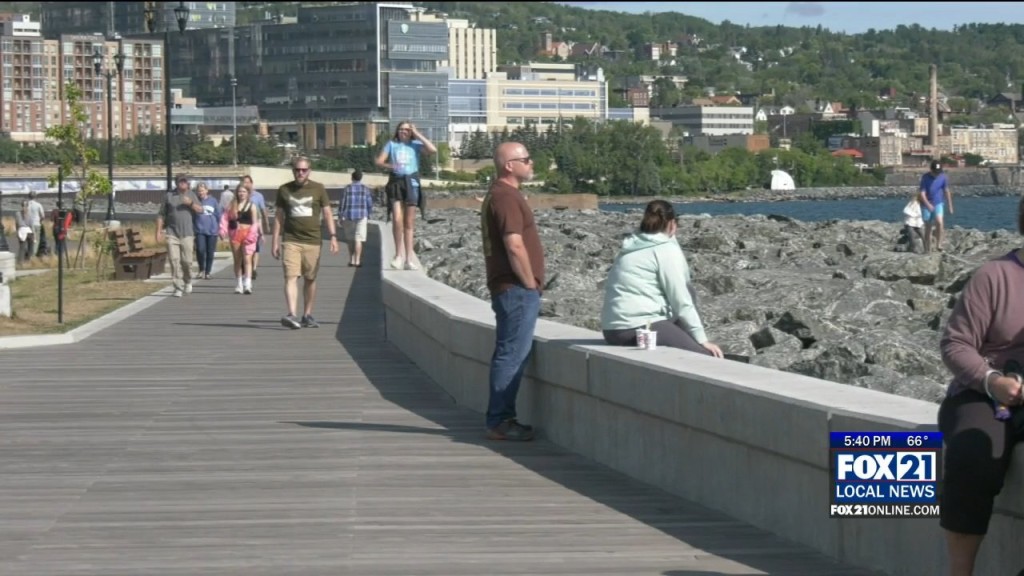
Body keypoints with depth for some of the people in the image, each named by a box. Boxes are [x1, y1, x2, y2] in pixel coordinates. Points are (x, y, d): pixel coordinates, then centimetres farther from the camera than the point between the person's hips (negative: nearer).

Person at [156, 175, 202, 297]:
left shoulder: (191, 195, 12)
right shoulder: (169, 196, 6)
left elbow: (200, 209, 5)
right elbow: (161, 215, 8)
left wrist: (191, 203, -14)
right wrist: (158, 231, 1)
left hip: (187, 233, 1)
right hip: (172, 233, -1)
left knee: (187, 261, 0)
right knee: (174, 260, -10)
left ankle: (188, 282, 28)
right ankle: (178, 288, -9)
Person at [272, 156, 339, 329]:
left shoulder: (318, 189, 6)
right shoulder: (284, 190, 7)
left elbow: (327, 213, 6)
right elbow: (278, 217, 11)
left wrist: (333, 236, -4)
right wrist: (275, 242, 7)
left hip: (312, 241, 1)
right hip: (290, 241, -1)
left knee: (310, 279, 8)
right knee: (291, 277, -14)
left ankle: (307, 316, 19)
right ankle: (291, 315, -25)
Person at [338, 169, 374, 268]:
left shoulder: (347, 188, -1)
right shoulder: (365, 189, 1)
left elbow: (343, 203, -3)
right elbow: (370, 204, 3)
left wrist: (340, 216, 4)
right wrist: (368, 214, 19)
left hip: (348, 216, 1)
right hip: (361, 215, -1)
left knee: (350, 239, 14)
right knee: (358, 239, -2)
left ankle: (351, 260, 16)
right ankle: (357, 261, -8)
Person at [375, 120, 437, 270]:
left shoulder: (415, 144, 8)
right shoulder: (391, 144, 10)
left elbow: (433, 149, -8)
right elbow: (379, 161, 4)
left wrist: (417, 134, -3)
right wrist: (389, 166, -17)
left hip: (411, 183, 1)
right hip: (395, 182, -1)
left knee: (409, 223, 5)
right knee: (397, 220, -16)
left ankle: (408, 258, 9)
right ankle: (399, 255, -4)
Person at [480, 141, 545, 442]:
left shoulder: (499, 194, 18)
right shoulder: (506, 197, -16)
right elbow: (515, 247, -22)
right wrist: (531, 284, -14)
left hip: (509, 289, 11)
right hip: (516, 289, -11)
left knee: (511, 354, 13)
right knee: (512, 355, -9)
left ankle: (503, 418, 18)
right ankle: (499, 422, -8)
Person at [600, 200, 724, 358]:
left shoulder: (630, 248, 21)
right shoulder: (667, 250, -3)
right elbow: (681, 301, -6)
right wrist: (702, 339, -2)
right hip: (641, 327, -9)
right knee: (709, 358, -6)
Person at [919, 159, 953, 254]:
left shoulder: (943, 177, -5)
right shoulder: (925, 177, -13)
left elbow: (947, 192, 5)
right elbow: (922, 193, -17)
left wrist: (950, 206, 8)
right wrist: (928, 204, -32)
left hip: (938, 204, 1)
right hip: (926, 205, -1)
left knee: (939, 222, -23)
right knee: (928, 227, 4)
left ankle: (938, 244, -12)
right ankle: (927, 249, 15)